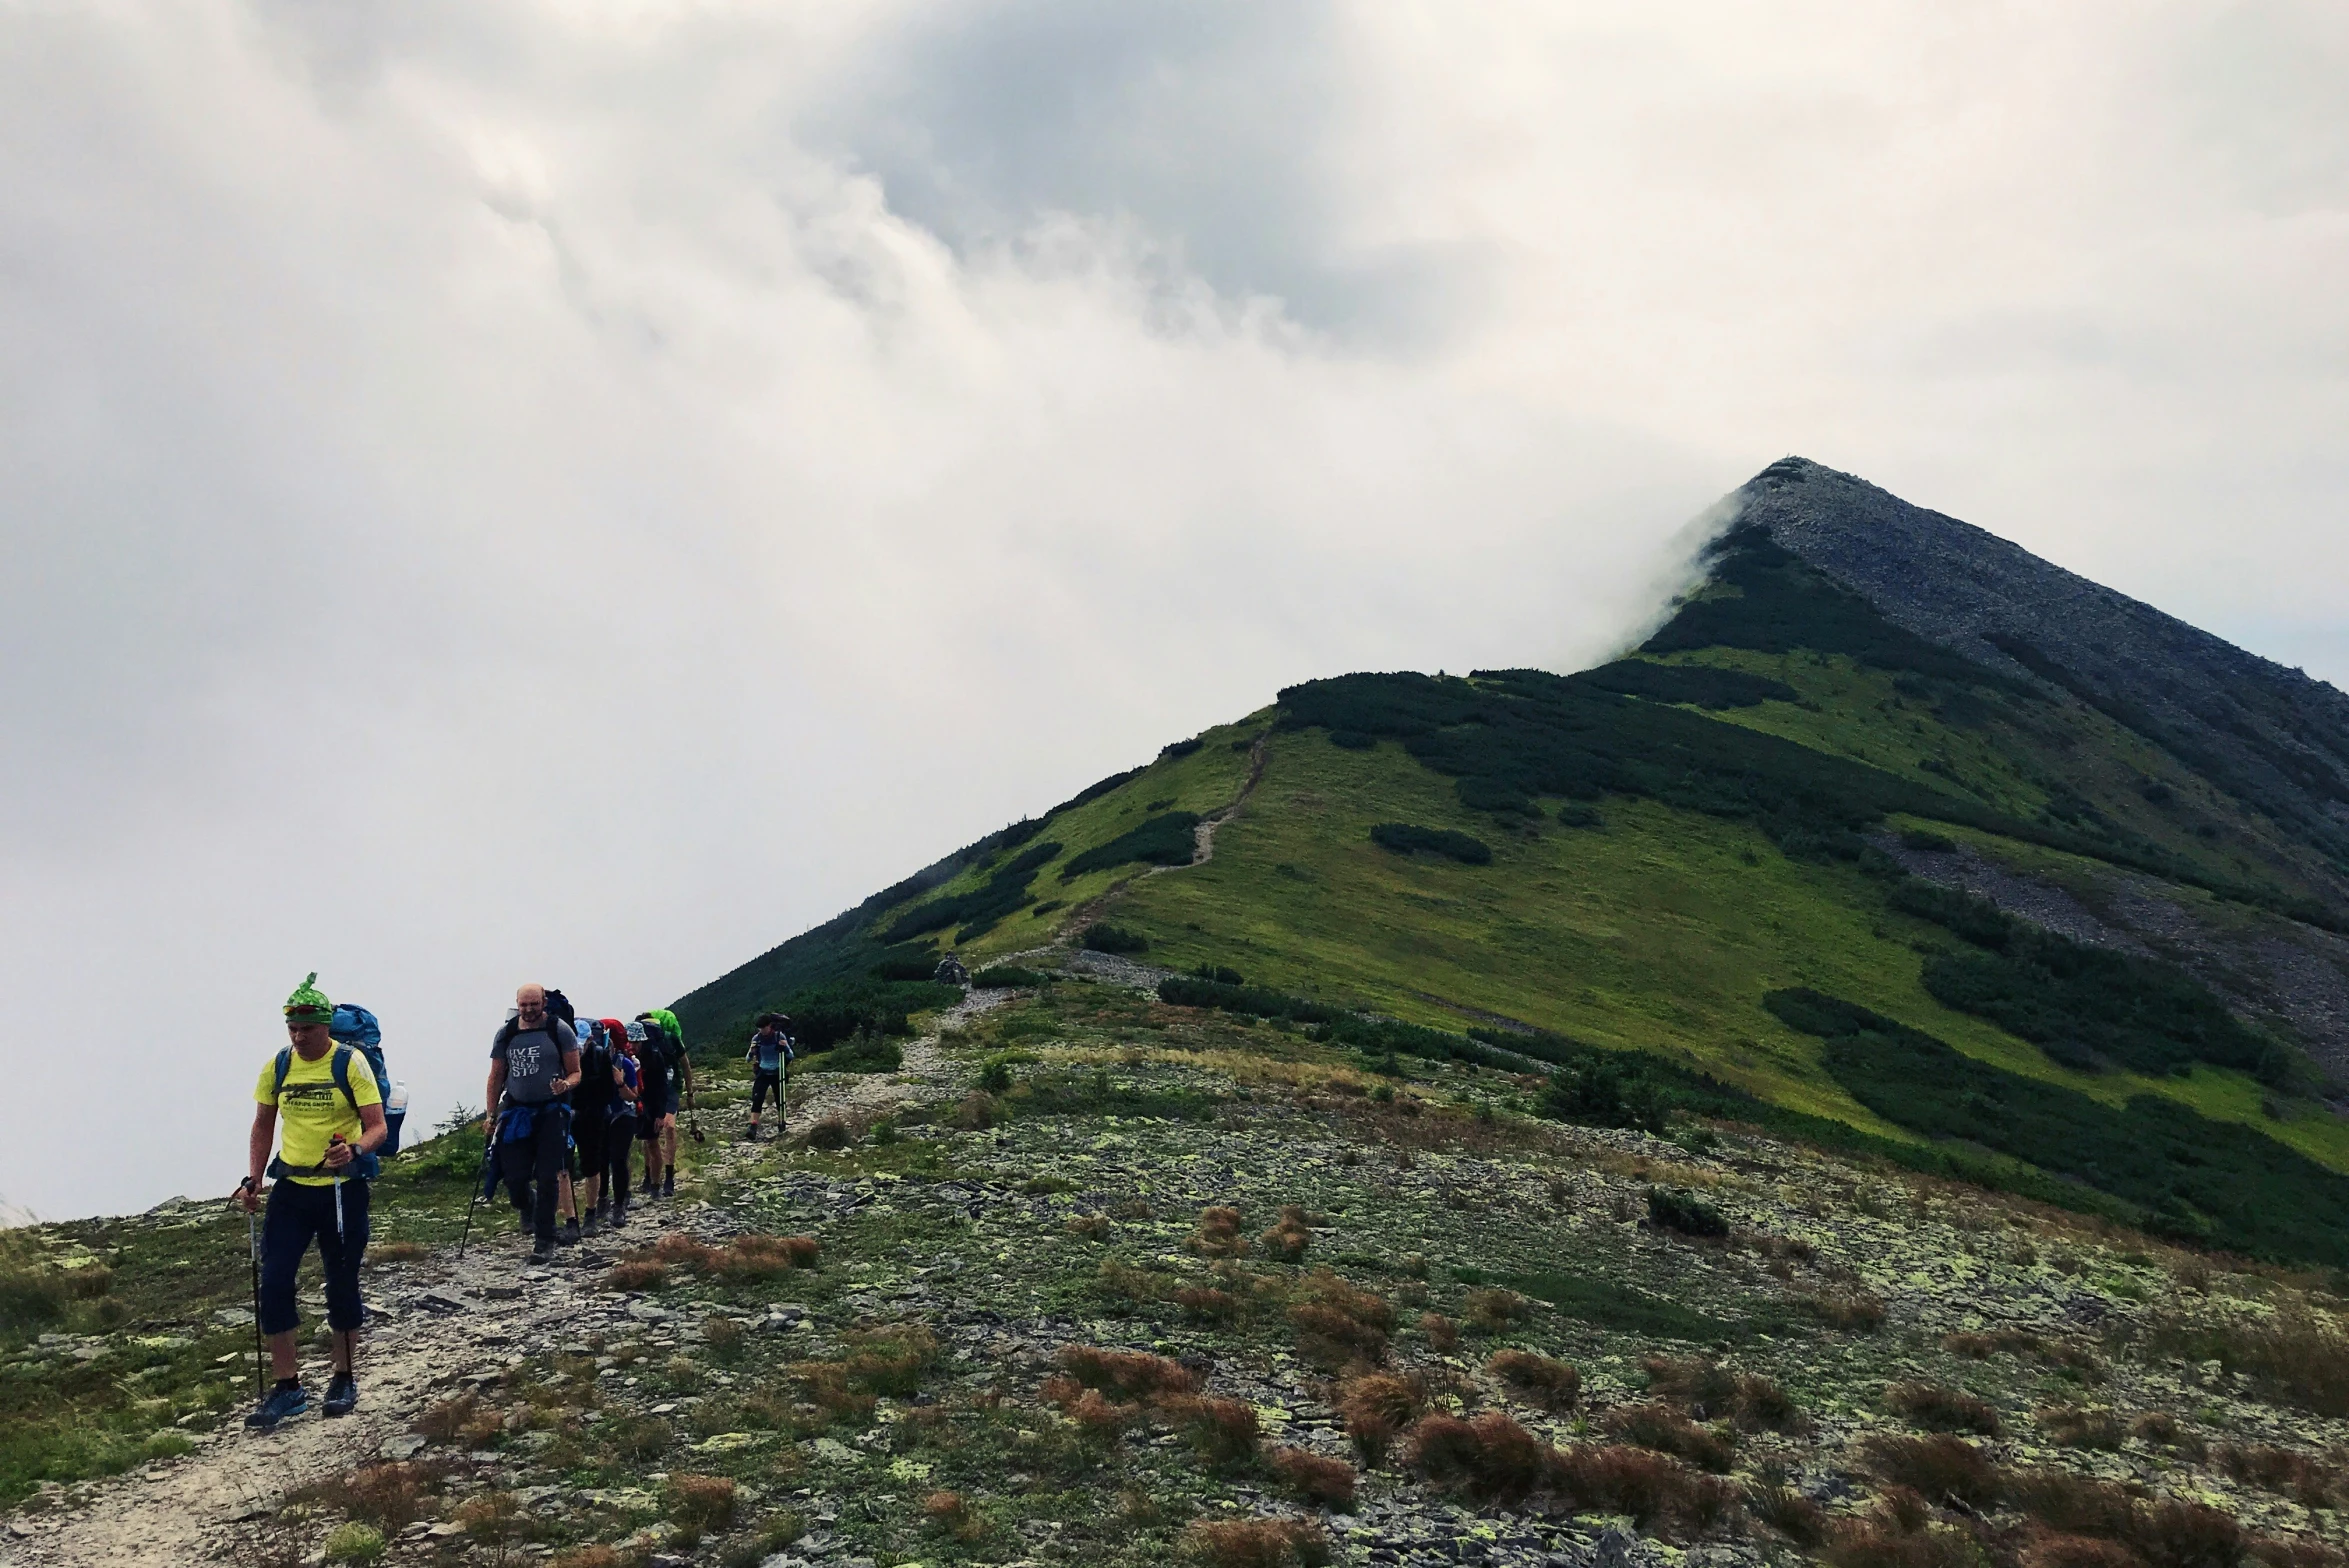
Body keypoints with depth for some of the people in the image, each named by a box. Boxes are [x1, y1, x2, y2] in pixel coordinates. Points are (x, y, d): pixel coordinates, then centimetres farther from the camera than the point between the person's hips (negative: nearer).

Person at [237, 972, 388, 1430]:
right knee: (273, 1283, -4)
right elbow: (263, 1127, 13)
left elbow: (378, 1127, -12)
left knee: (341, 1284, 7)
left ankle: (345, 1379, 24)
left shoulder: (350, 1064, -9)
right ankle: (288, 1387, 7)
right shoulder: (277, 1067, 2)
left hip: (343, 1189, -3)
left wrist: (355, 1150, -32)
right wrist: (252, 1180, 3)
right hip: (291, 1188, 3)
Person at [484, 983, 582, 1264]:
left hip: (550, 1112, -2)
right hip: (516, 1112, 2)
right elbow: (496, 1078, 11)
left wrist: (566, 1084, -23)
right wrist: (491, 1116, 5)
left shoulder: (560, 1031, -4)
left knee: (546, 1178, -6)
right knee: (515, 1179, -1)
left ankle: (544, 1240, 3)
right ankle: (527, 1205, 34)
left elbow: (576, 1072, -1)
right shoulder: (505, 1034, 4)